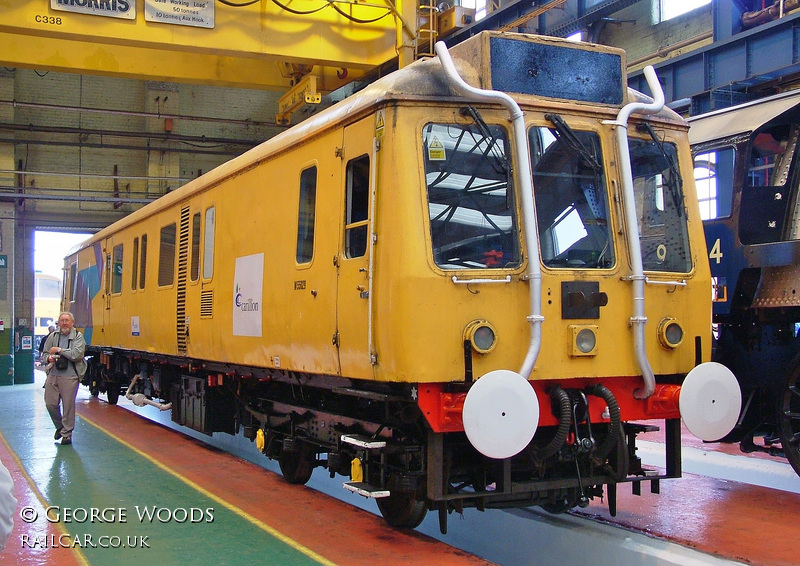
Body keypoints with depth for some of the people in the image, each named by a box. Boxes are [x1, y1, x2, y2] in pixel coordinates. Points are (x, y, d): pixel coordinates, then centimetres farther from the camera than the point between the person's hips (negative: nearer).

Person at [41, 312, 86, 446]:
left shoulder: (78, 336, 0)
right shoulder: (53, 337, 12)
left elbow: (77, 354, -14)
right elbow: (45, 353, 18)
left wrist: (59, 350, -11)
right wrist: (49, 358, -5)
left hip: (69, 376, -4)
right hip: (53, 375, 4)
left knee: (68, 405, -1)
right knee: (50, 403, 5)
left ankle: (67, 433, 12)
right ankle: (60, 426, 30)